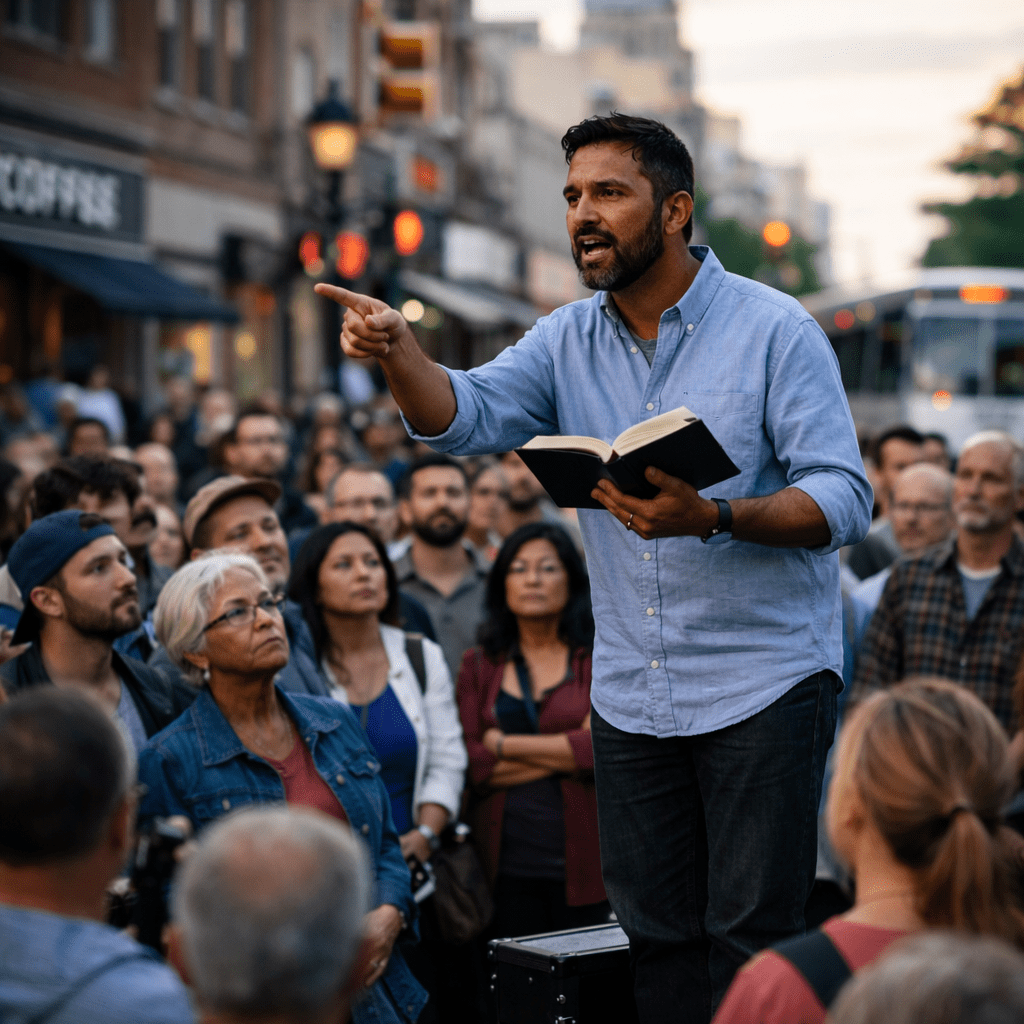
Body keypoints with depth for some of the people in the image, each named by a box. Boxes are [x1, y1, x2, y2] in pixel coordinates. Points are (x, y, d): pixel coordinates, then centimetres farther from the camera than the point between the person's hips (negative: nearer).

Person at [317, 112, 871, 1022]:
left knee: (752, 940, -2)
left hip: (763, 684, -5)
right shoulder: (570, 341, 8)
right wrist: (397, 350, -28)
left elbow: (845, 500, -14)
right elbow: (464, 417, -7)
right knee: (657, 938, 13)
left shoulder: (774, 330, -8)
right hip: (630, 696, 5)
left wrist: (711, 519, -30)